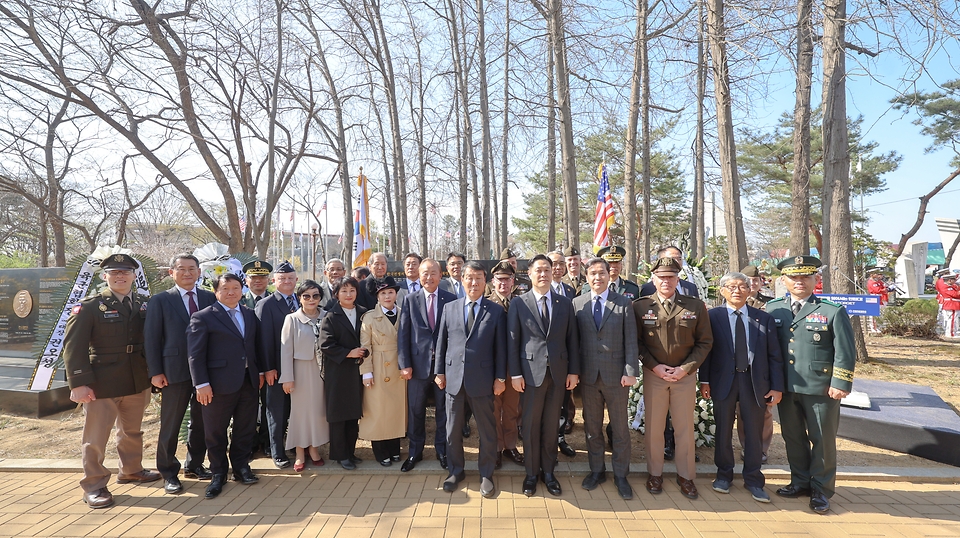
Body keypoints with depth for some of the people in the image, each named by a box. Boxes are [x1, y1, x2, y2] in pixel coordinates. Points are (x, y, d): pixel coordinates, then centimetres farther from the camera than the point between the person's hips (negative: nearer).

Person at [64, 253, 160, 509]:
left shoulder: (145, 304, 4)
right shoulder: (89, 306, -8)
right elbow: (74, 346, -11)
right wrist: (79, 383, -17)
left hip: (137, 382, 5)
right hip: (101, 384, -4)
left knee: (132, 431, 19)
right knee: (95, 436, 5)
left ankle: (131, 470, 38)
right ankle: (94, 485, 20)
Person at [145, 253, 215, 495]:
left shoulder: (210, 298, 5)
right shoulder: (160, 301, -1)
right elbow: (151, 338, -3)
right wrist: (155, 372, -9)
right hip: (175, 372, -3)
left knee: (200, 421, 14)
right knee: (170, 425, 7)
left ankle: (194, 465, 31)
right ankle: (168, 473, 23)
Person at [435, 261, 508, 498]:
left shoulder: (496, 311, 0)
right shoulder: (450, 308, 6)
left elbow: (500, 347, -1)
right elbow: (442, 342, 8)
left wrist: (500, 377, -4)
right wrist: (440, 371, 4)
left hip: (482, 378, -2)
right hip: (453, 377, 2)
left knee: (487, 429, 8)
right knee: (453, 428, 13)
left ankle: (486, 474, 26)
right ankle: (456, 471, 31)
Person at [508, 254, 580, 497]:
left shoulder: (565, 304, 7)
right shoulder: (518, 304, 0)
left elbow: (572, 339, 7)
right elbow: (513, 341, -2)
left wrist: (573, 371, 2)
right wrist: (515, 373, -6)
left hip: (559, 373, 2)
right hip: (531, 372, -2)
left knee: (551, 425, 11)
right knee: (531, 425, 7)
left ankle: (548, 471, 26)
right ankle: (531, 473, 23)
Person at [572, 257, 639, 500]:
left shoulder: (624, 304, -1)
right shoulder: (577, 303, 3)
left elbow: (631, 341, -4)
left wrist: (631, 371, -10)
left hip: (616, 375, -1)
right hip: (588, 375, 2)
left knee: (620, 428, 9)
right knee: (592, 427, 13)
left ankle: (620, 475, 24)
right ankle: (596, 471, 29)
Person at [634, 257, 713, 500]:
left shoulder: (696, 306, 1)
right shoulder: (641, 306, -2)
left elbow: (705, 342, 2)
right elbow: (636, 342, 0)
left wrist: (686, 368, -8)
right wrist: (654, 366, -11)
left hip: (685, 375, 1)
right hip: (653, 374, 0)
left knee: (685, 427, 9)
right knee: (653, 427, 8)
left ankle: (686, 476, 24)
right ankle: (655, 474, 23)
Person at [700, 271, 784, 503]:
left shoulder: (764, 318, 4)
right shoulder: (713, 316, -1)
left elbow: (774, 355, 3)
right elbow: (706, 349, -1)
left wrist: (777, 387, -1)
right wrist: (704, 380, -5)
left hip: (755, 382, 1)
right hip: (723, 380, -1)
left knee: (754, 432, 9)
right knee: (723, 431, 10)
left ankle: (753, 480, 24)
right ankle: (724, 474, 27)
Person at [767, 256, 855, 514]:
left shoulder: (833, 312, -4)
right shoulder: (772, 309, 3)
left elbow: (845, 352, -5)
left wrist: (840, 384, -11)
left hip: (821, 389, -3)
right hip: (785, 388, 3)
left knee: (823, 440, 8)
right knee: (793, 437, 14)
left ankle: (821, 490, 23)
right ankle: (800, 482, 31)